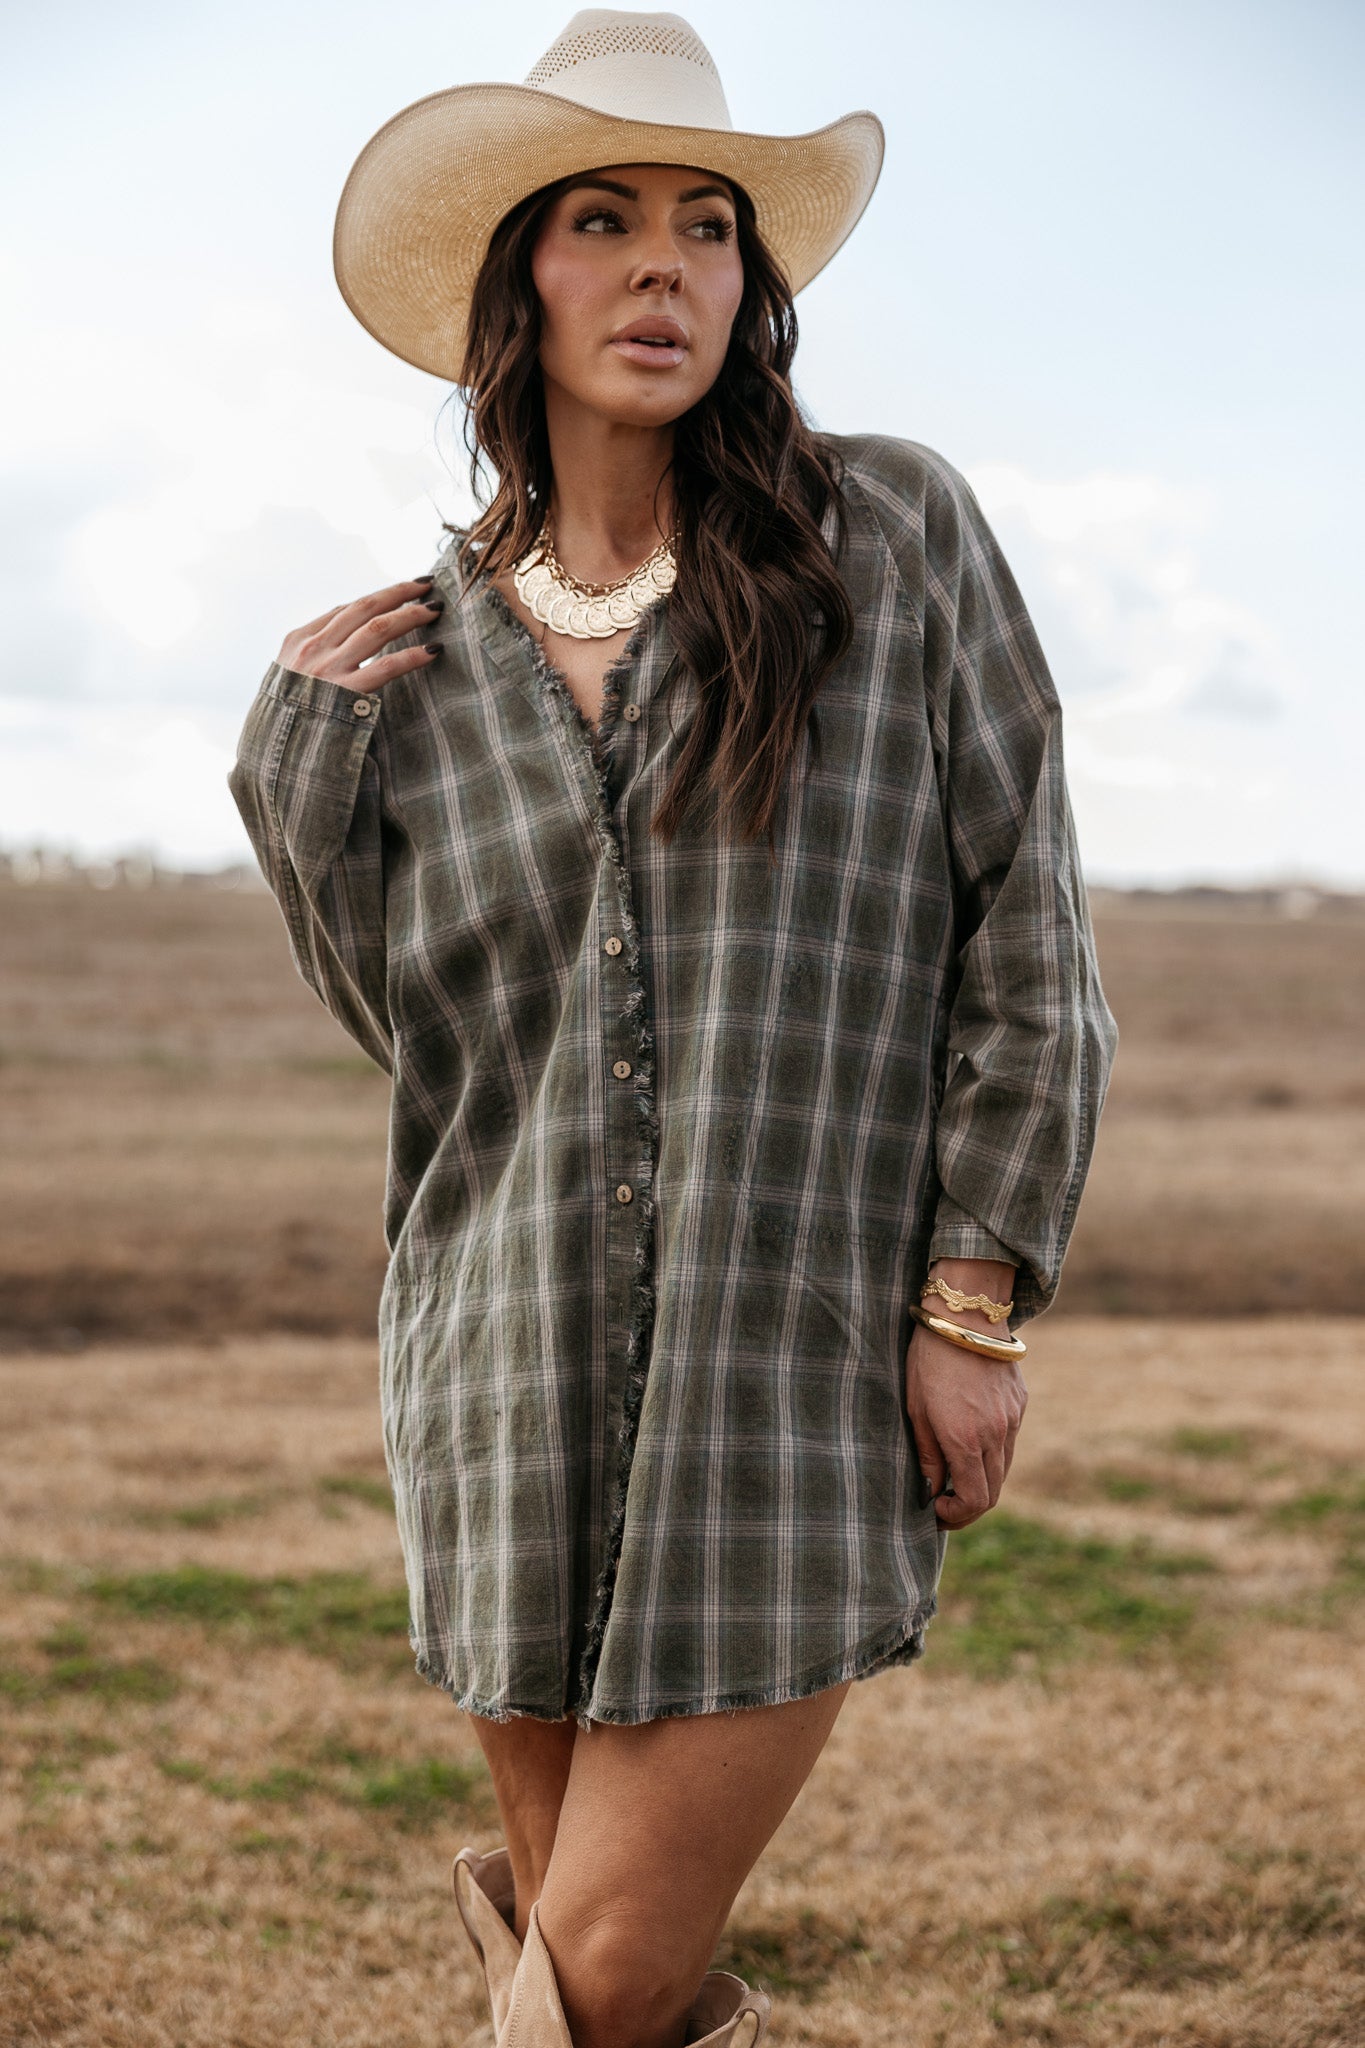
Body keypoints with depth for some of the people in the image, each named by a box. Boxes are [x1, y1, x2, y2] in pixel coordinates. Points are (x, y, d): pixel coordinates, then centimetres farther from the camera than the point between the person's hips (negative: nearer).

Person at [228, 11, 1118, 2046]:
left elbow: (1026, 933, -2)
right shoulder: (423, 648, 7)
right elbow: (418, 1023, 9)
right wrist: (300, 772, -3)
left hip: (803, 1373, -3)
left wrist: (973, 1306, -6)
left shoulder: (895, 532, -3)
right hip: (522, 1375, 3)